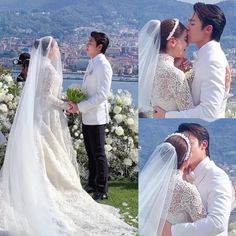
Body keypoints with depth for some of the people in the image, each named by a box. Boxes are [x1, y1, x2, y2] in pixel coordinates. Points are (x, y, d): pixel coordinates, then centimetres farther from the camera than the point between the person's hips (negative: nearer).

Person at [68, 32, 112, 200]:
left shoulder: (103, 65, -14)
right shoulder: (92, 63, 12)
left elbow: (103, 93, -20)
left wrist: (80, 107, -19)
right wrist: (76, 102, 4)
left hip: (96, 116, -8)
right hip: (87, 116, 8)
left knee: (99, 154, -1)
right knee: (91, 153, 16)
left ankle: (102, 191, 6)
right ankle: (92, 185, 28)